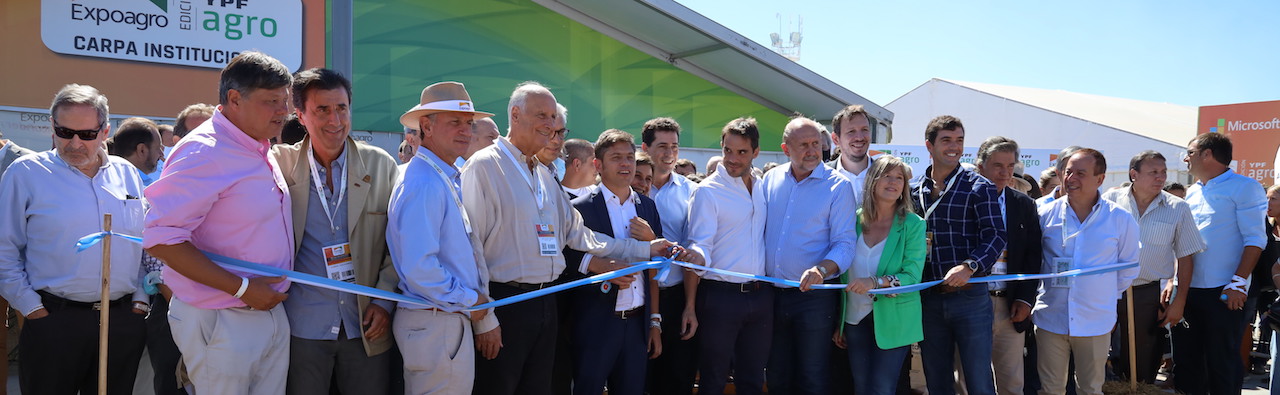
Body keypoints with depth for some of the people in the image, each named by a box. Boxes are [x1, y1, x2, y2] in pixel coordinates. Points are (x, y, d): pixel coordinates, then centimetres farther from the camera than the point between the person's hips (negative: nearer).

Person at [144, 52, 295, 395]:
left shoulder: (261, 152, 10)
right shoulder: (203, 152, -17)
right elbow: (161, 238, -23)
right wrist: (242, 288, -22)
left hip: (270, 312, 8)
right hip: (224, 324, -8)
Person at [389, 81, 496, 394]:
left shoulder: (448, 179, 13)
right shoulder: (425, 183, -18)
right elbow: (420, 269, -25)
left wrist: (484, 313, 12)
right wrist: (470, 301, -13)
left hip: (453, 317, 10)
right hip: (438, 324, -10)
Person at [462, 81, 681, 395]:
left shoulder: (544, 175, 17)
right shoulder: (485, 166, -8)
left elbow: (577, 233, 17)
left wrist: (646, 250, 14)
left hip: (545, 304, 8)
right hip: (504, 303, -8)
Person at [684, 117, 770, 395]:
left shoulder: (764, 188, 9)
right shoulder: (708, 191, -7)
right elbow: (699, 249, -12)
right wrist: (690, 306, -17)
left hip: (760, 296, 5)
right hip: (720, 296, -5)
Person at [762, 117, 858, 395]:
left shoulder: (837, 186, -7)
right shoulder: (770, 180, 5)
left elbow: (845, 244, -12)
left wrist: (822, 269, -31)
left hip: (814, 297, -4)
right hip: (772, 295, 4)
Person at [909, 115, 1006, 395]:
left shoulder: (979, 188, -3)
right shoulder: (912, 189, 8)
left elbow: (995, 236, -11)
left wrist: (969, 266, -28)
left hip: (969, 296, -3)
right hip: (928, 297, 3)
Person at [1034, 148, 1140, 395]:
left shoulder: (1121, 220, -2)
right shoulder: (1045, 215, -2)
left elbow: (1129, 267, 9)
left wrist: (1106, 297, 8)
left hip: (1095, 322, 0)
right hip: (1050, 318, 1)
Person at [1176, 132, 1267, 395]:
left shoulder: (1243, 187, -5)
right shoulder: (1192, 193, 15)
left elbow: (1255, 239, -11)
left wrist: (1238, 283, -18)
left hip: (1223, 294, -7)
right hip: (1188, 290, 7)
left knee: (1222, 363, 1)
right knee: (1186, 359, 10)